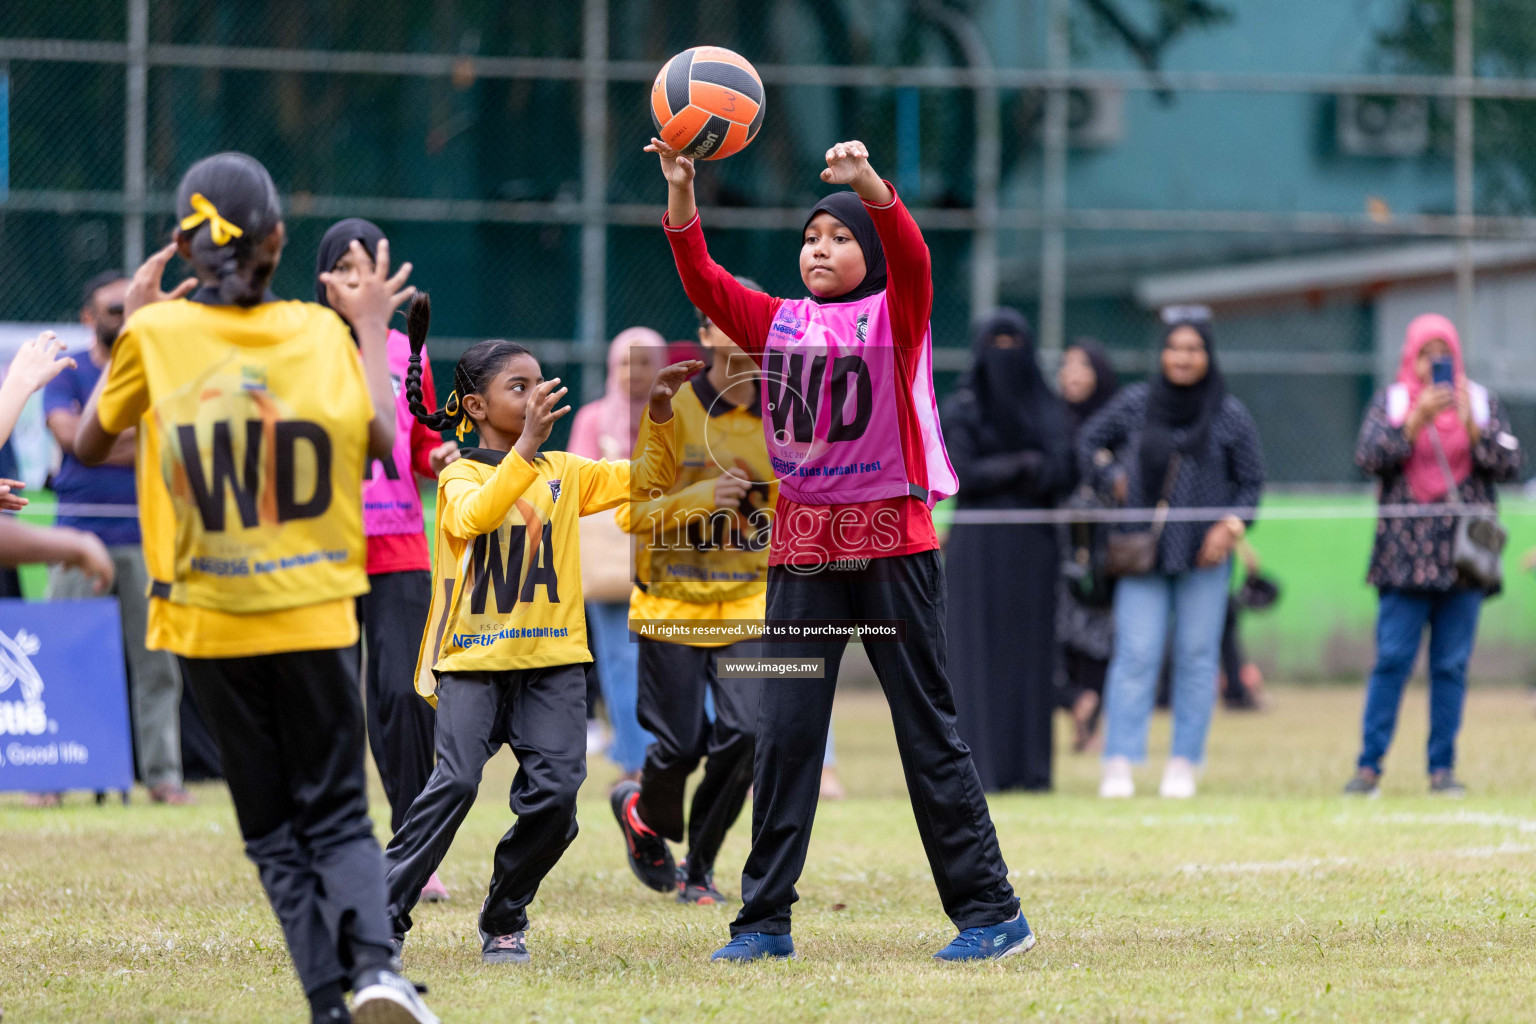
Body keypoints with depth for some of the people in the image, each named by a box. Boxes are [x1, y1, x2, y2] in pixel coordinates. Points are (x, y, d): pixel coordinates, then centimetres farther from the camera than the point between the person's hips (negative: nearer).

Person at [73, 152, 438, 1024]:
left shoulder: (156, 334, -3)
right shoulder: (319, 331, -2)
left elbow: (91, 445, 8)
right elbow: (380, 437, -3)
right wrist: (373, 333, 9)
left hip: (209, 620, 0)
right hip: (314, 614, 0)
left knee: (272, 828, 10)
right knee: (338, 816, 8)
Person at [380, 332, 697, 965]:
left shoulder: (564, 473, 13)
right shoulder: (461, 477, 0)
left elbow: (648, 479, 14)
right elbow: (475, 518, -22)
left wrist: (658, 416, -2)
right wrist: (527, 446, -30)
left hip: (552, 660, 3)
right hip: (474, 658, -3)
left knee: (554, 793, -10)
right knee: (455, 781, -19)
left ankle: (505, 921, 9)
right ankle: (384, 918, -14)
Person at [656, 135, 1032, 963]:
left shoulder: (895, 317, 0)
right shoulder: (779, 324, 11)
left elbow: (911, 259, -20)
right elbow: (703, 282, 1)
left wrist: (871, 187, -38)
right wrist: (680, 194, -13)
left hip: (892, 545, -4)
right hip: (801, 549, 4)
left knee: (927, 732, -1)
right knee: (784, 733, 2)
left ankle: (991, 912, 4)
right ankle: (765, 919, 7)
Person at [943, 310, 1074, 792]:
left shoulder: (1048, 408, 9)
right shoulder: (961, 408, 2)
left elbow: (1064, 474, -3)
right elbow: (959, 474, -9)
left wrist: (997, 471, -15)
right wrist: (1021, 465, -11)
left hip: (1033, 547, 2)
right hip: (979, 548, -2)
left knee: (1032, 654, 0)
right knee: (979, 656, -5)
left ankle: (1031, 767, 2)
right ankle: (979, 767, -6)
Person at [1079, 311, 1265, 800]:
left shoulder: (1230, 415, 0)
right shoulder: (1134, 404, 2)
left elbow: (1252, 482, 5)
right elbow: (1090, 442, 17)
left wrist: (1232, 525, -10)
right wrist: (1109, 484, 3)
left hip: (1204, 558, 0)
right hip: (1143, 554, 0)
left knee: (1197, 657, 3)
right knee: (1135, 654, -7)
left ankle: (1184, 764, 9)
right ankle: (1119, 764, -9)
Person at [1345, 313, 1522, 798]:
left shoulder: (1482, 402, 11)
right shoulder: (1391, 401, 8)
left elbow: (1510, 464, 2)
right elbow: (1368, 457, -6)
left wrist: (1472, 426, -13)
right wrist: (1417, 419, -16)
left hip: (1462, 556, 1)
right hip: (1405, 555, -1)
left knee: (1451, 666, 2)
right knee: (1392, 661, -7)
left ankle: (1442, 768, 7)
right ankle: (1369, 765, -3)